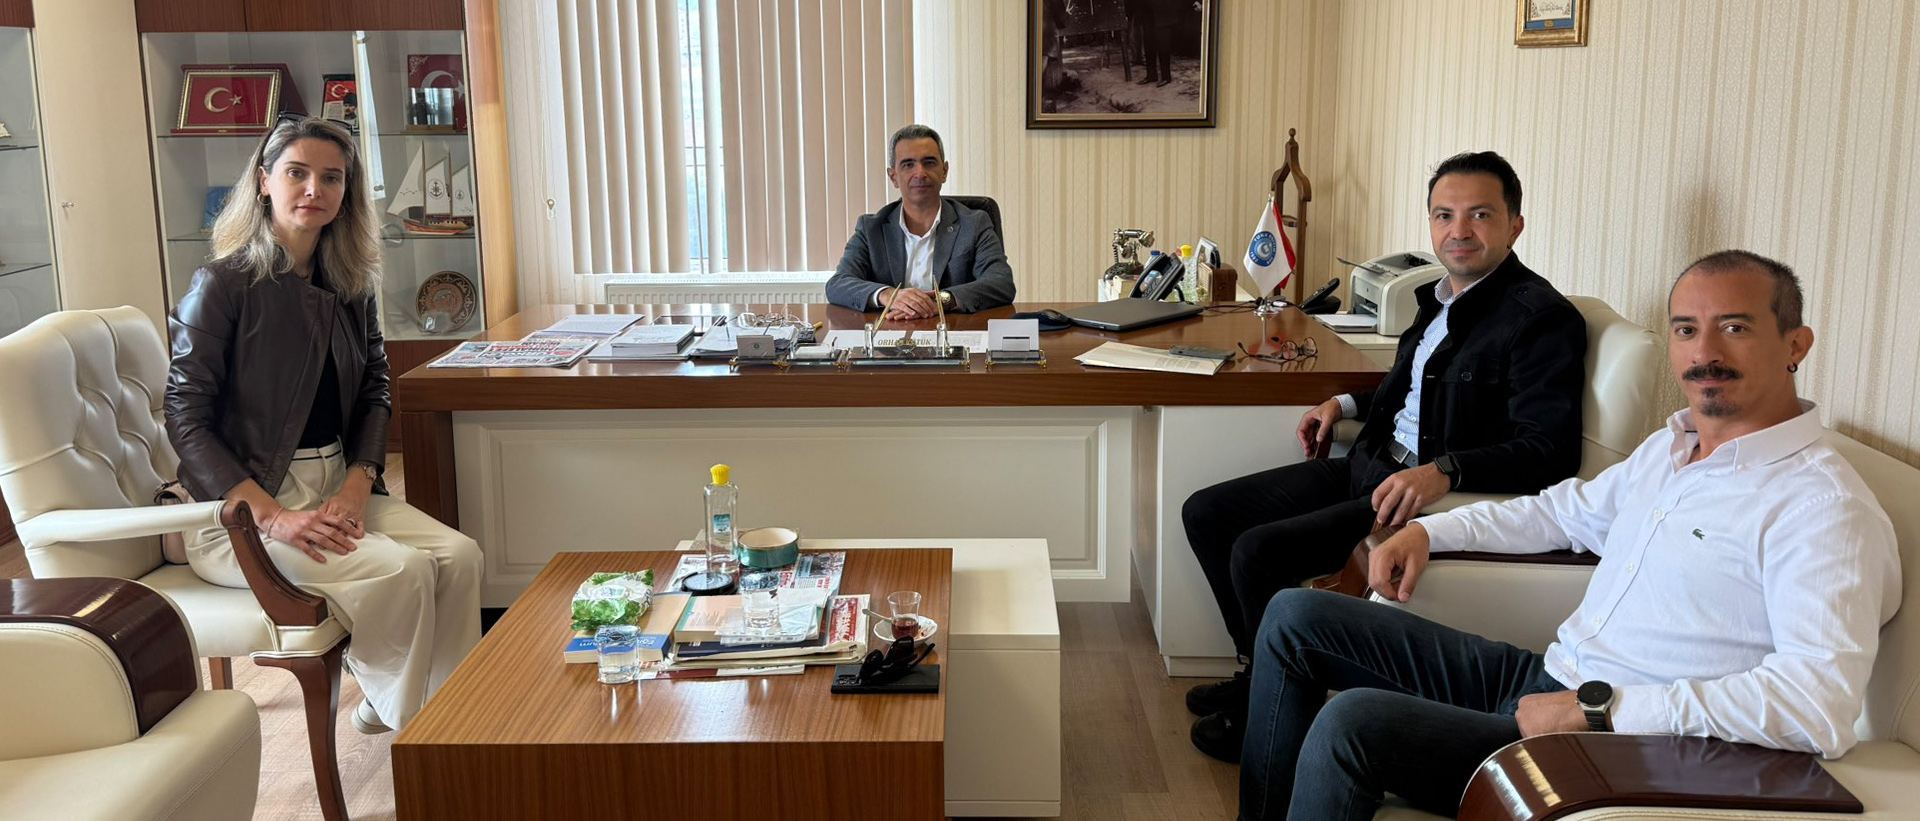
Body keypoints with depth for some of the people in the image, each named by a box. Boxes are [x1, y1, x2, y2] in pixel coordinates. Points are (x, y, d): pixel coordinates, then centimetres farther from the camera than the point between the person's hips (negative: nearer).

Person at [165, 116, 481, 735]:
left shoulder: (351, 287, 8)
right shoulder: (223, 285, -10)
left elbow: (373, 394, 12)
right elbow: (186, 420, -14)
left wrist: (357, 486, -7)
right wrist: (274, 518, -23)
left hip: (339, 484, 6)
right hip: (241, 507, -6)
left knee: (458, 555, -17)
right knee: (400, 570, -25)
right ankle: (404, 725, -4)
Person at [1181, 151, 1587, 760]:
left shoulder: (1543, 318, -14)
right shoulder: (1443, 297, 12)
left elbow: (1550, 453, -22)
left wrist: (1445, 470, -33)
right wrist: (1347, 404, 16)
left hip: (1437, 498, -9)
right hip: (1371, 468, 10)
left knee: (1258, 551, -22)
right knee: (1207, 514, 6)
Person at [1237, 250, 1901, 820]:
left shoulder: (1821, 506, -16)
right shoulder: (1670, 445, 13)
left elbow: (1823, 702, -29)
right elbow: (1571, 510, 30)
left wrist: (1598, 708, -27)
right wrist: (1430, 531, 17)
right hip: (1541, 681, 9)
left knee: (1353, 722, -30)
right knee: (1295, 617, 6)